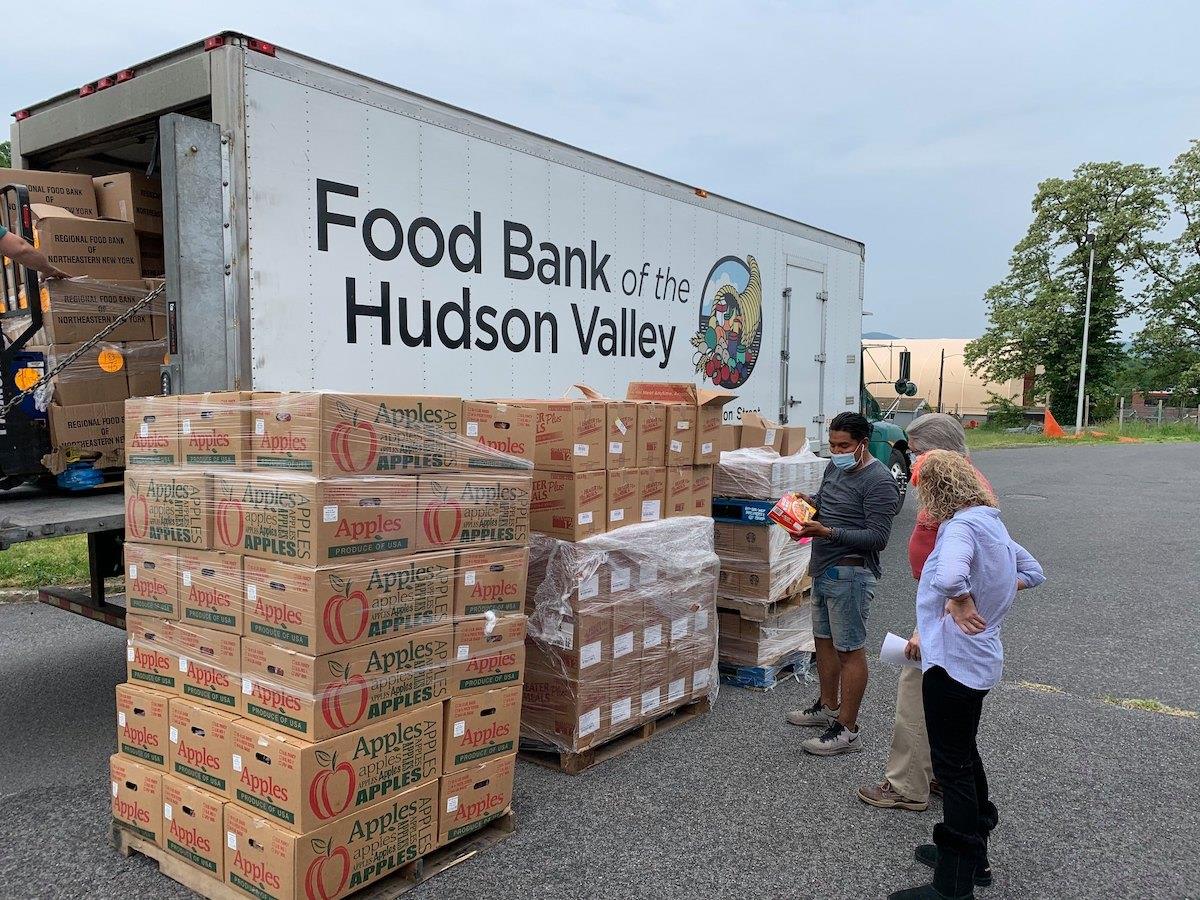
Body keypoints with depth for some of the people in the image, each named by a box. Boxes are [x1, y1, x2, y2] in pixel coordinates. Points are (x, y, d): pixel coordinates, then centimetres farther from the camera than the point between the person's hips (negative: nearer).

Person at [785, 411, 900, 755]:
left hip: (850, 574, -9)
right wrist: (808, 501, 2)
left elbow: (878, 537, -21)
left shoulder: (879, 481, -17)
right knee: (824, 639, 19)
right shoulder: (835, 467, 11)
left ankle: (847, 730, 4)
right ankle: (828, 707, 36)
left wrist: (827, 532, -28)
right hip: (823, 569, 9)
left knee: (850, 649, -3)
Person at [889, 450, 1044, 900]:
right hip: (981, 657, 10)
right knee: (964, 754, 22)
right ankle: (972, 853, 38)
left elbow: (949, 577, -41)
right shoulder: (992, 522, 10)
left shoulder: (961, 525, -20)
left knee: (953, 766, 0)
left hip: (954, 660, -10)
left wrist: (961, 603, -21)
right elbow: (1033, 572, 24)